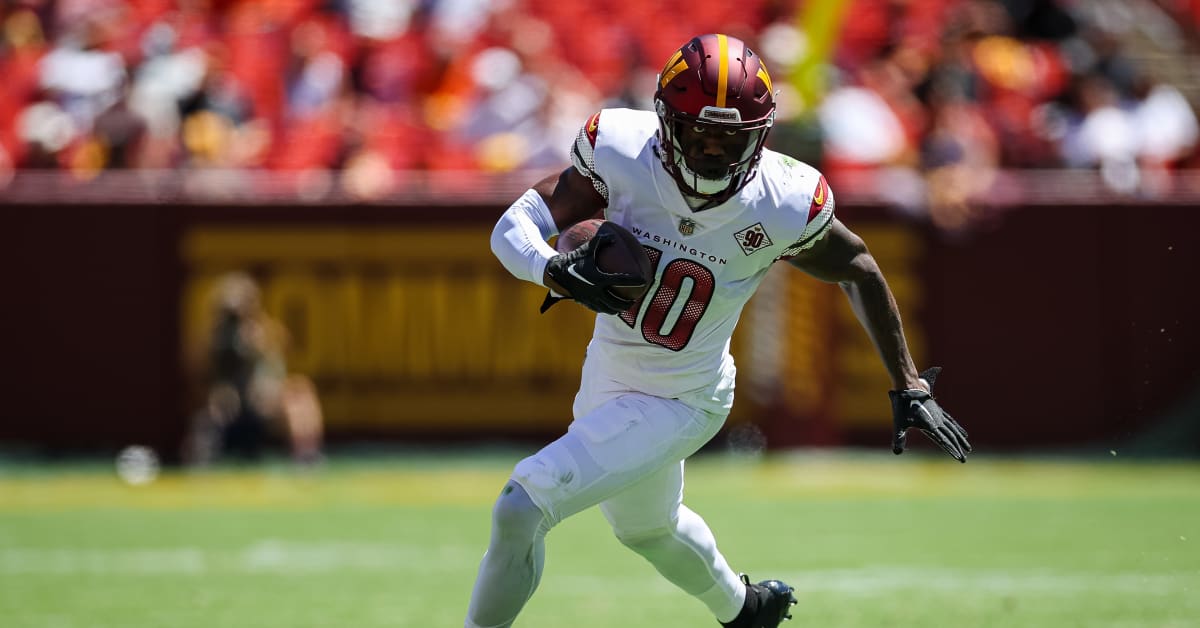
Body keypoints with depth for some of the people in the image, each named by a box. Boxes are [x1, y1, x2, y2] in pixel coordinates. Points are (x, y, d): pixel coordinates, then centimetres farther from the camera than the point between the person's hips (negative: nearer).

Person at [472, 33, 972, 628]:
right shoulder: (621, 153, -23)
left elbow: (858, 271, -5)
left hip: (678, 406, -5)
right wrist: (555, 270, -41)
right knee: (645, 527, 32)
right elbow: (513, 227, -18)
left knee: (522, 507, -19)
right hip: (605, 376, 5)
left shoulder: (783, 208, -25)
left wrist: (909, 386, -1)